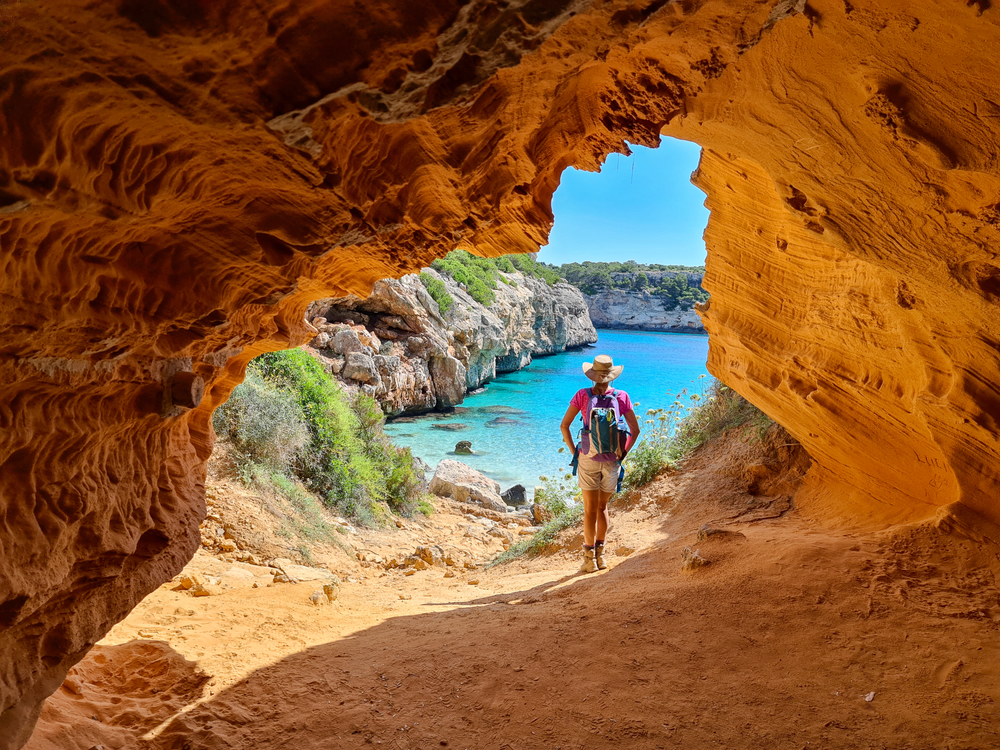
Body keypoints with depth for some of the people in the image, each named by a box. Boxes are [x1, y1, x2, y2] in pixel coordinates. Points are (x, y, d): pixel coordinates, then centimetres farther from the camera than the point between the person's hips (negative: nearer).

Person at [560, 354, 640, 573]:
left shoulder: (582, 395, -5)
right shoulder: (622, 397, -2)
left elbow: (564, 425, -6)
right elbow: (635, 430, 1)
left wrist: (574, 452, 2)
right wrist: (622, 453, 8)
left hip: (588, 459, -1)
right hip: (612, 461, 1)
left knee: (590, 510, 6)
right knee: (602, 508, 17)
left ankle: (590, 558, 7)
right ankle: (599, 555, 19)